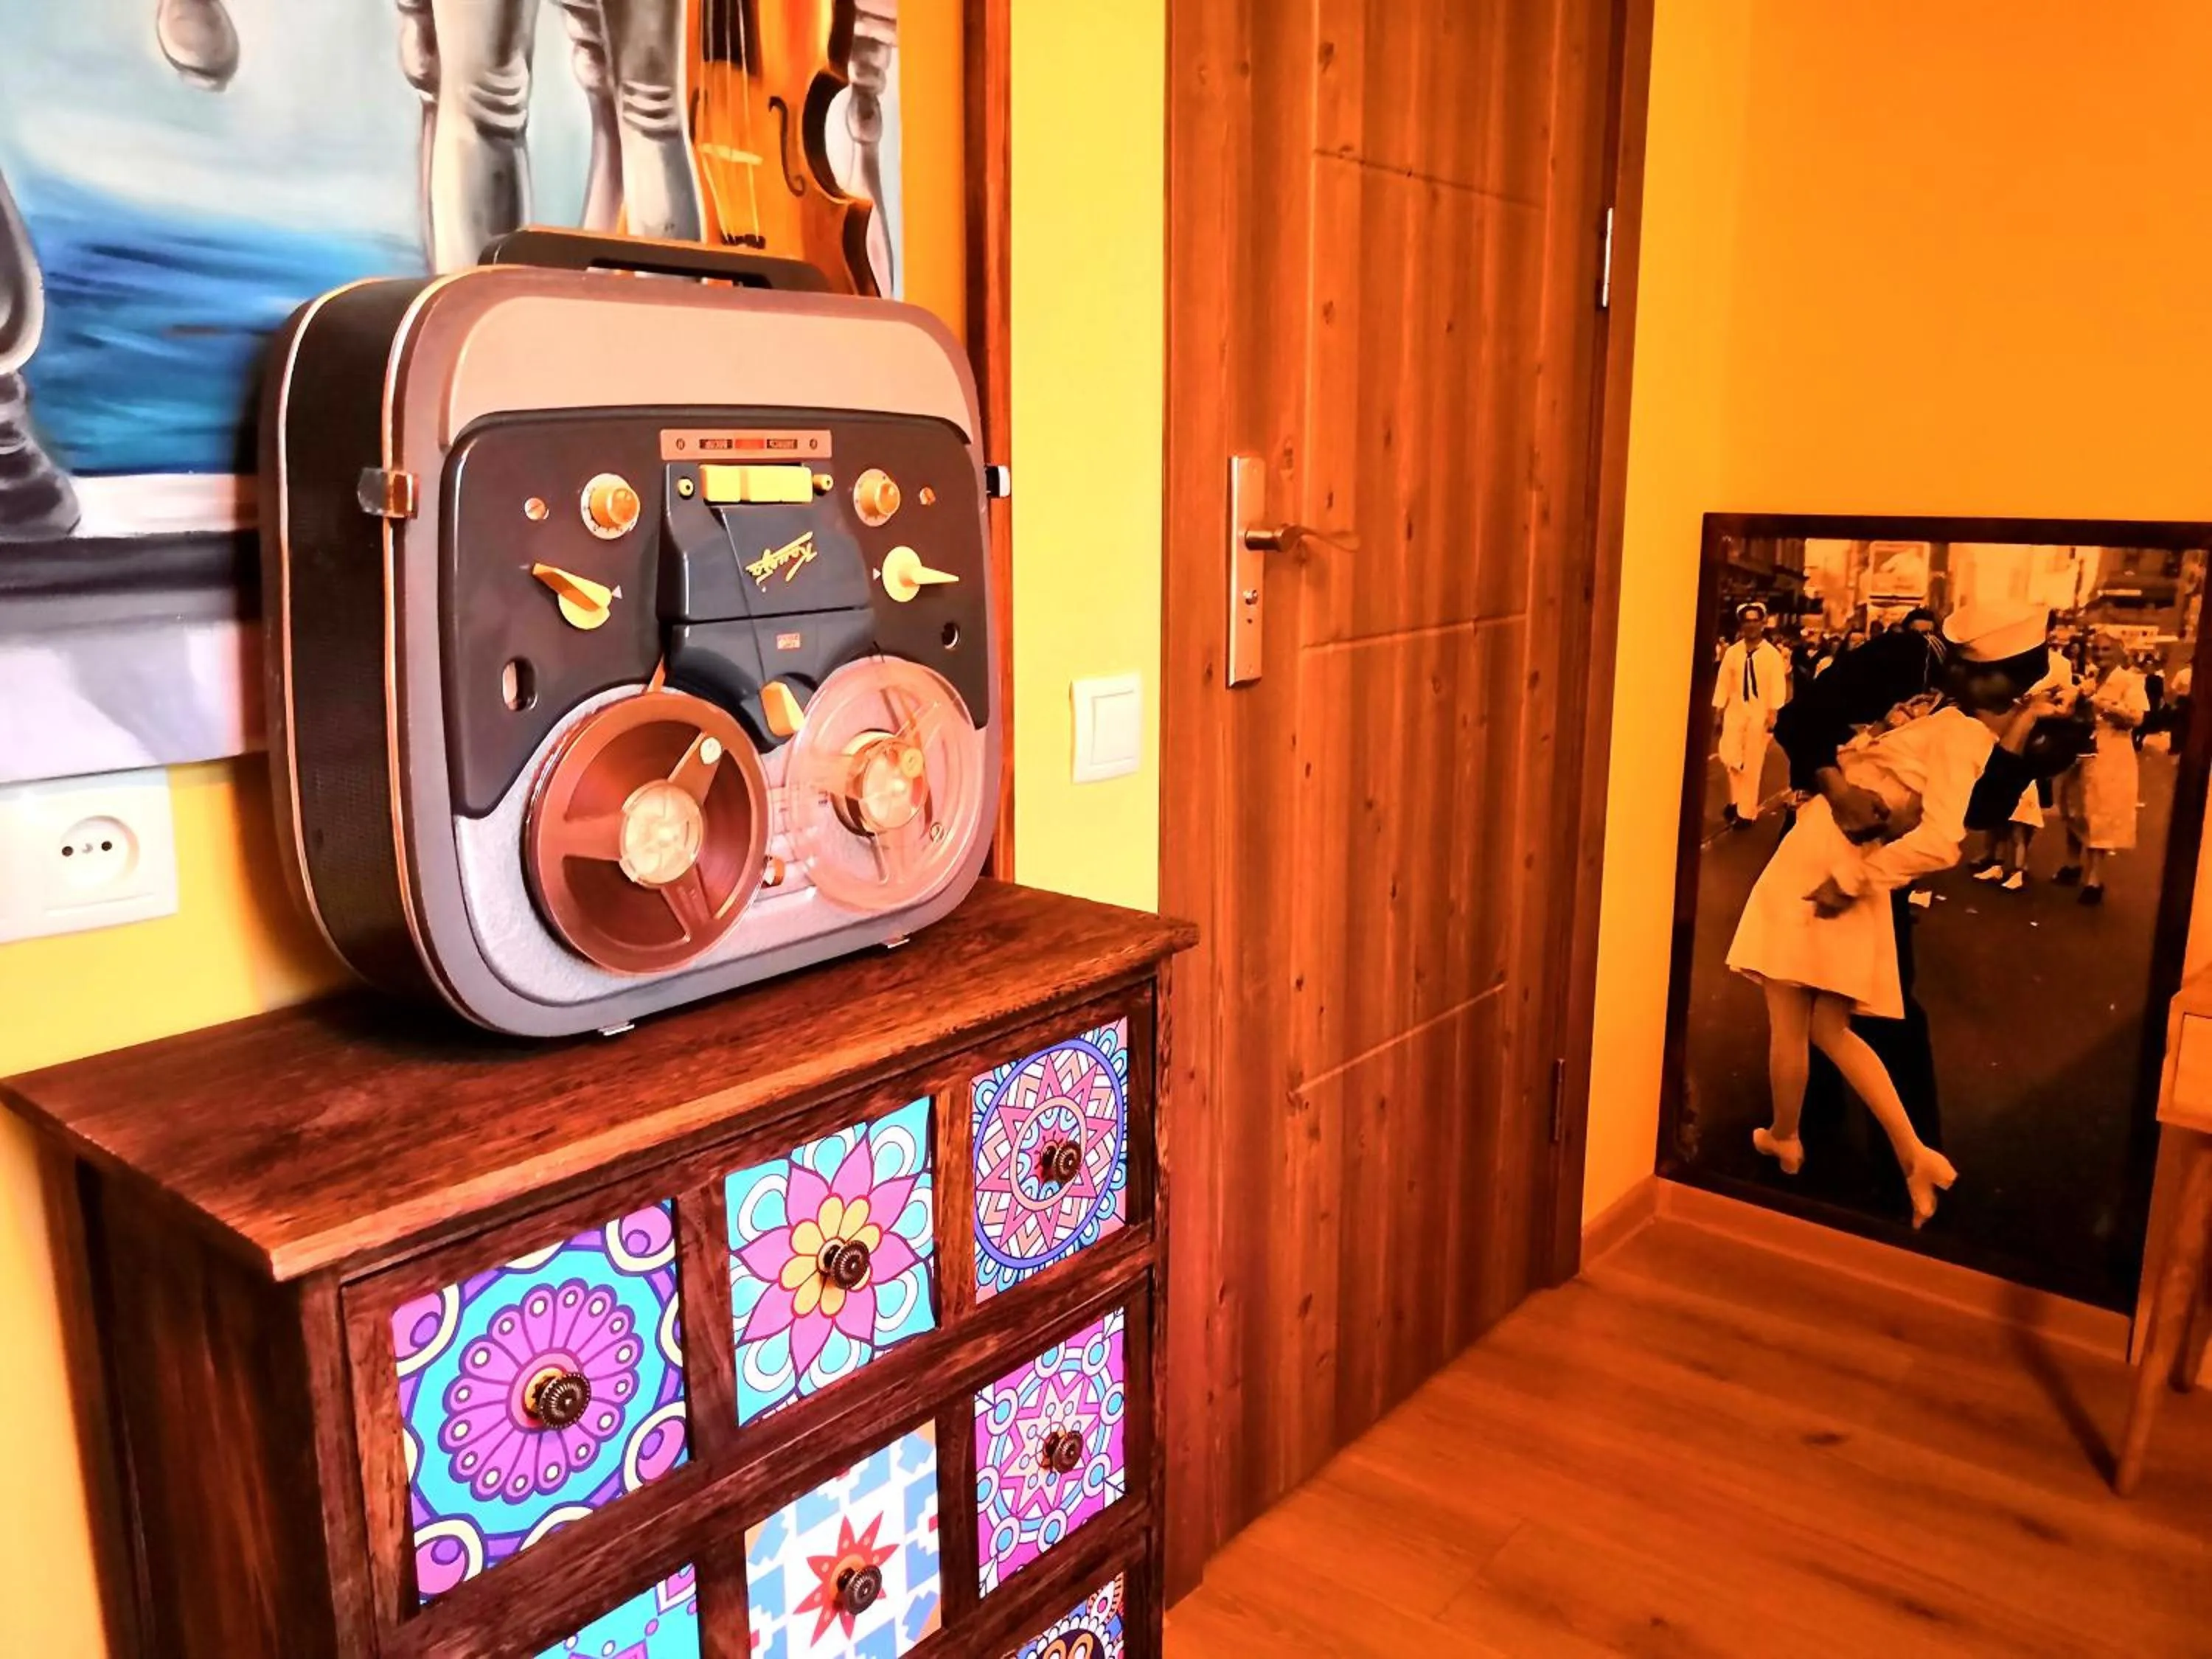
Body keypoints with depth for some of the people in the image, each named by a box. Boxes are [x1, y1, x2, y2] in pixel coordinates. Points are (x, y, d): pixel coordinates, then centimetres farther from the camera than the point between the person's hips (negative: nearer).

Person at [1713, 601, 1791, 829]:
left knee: (1753, 765, 4)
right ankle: (1735, 800, 21)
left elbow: (1778, 686, -8)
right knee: (1730, 758, -4)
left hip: (1760, 714, -2)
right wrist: (1719, 711, -1)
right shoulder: (1732, 652, 1)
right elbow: (1723, 682, 2)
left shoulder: (1772, 654, -5)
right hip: (1735, 711, 2)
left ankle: (1747, 812, 14)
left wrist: (1773, 714, -15)